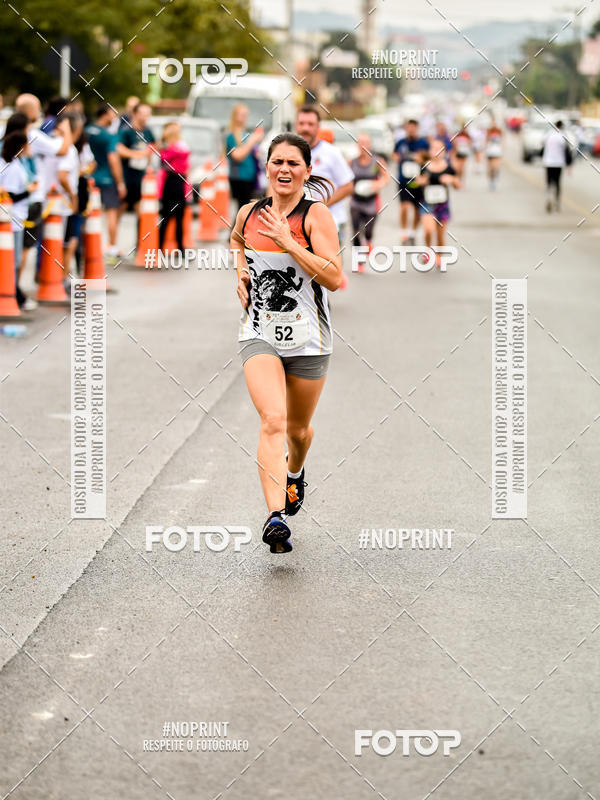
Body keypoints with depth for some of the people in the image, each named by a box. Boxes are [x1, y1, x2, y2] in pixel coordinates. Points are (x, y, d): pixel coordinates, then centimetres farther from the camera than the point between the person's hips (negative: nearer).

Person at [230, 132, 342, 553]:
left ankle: (295, 473, 52)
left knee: (298, 428, 16)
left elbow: (335, 278, -18)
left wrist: (287, 241, -22)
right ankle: (276, 517, -30)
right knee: (273, 421, -20)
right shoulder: (249, 213, 4)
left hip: (307, 338, -1)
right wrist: (240, 274, 11)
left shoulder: (316, 215, -9)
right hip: (259, 333, 1)